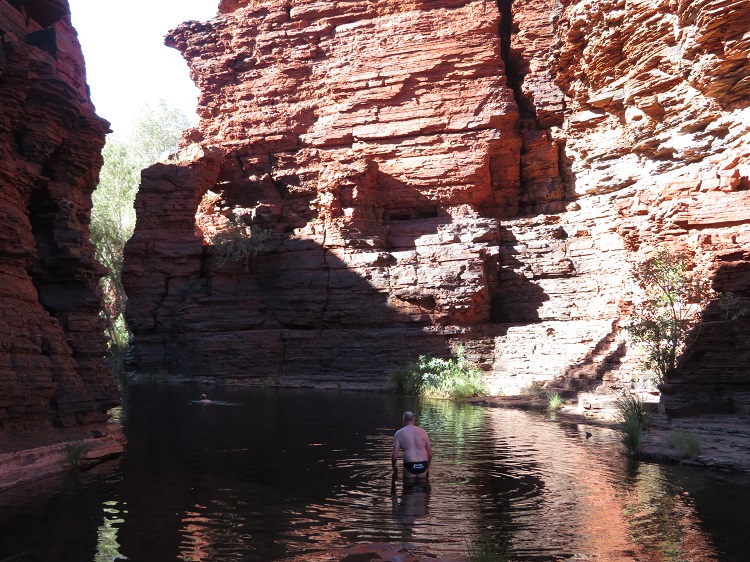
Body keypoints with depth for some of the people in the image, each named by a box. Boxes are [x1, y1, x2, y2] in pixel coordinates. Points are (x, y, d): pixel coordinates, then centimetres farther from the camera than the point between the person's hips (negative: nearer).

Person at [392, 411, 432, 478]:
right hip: (423, 465, 3)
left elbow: (394, 456, -3)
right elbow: (430, 454, 13)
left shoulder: (399, 433, 3)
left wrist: (394, 468, 14)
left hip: (409, 465, -3)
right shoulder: (423, 432, 10)